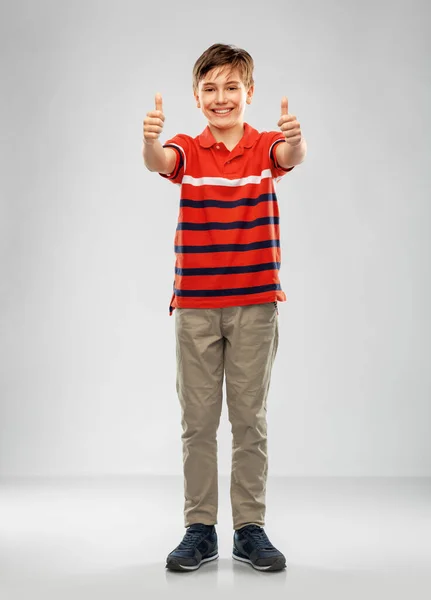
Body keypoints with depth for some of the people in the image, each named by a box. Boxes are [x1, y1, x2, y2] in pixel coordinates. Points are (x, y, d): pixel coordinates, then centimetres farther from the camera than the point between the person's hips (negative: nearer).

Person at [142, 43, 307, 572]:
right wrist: (150, 139, -43)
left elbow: (293, 156, -20)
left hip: (255, 304, 0)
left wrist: (295, 135, -44)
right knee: (197, 421, 6)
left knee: (250, 420, 6)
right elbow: (157, 162, -19)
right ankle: (199, 530, 17)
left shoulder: (265, 147, 3)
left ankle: (250, 530, 17)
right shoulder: (188, 151, 4)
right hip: (195, 305, 1)